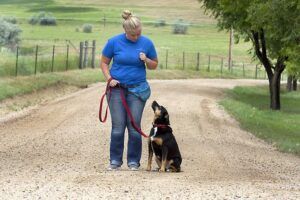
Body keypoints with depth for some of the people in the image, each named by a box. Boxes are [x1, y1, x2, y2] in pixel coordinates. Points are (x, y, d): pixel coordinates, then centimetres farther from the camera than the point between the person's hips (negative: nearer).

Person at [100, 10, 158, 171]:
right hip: (117, 89, 0)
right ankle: (115, 161, 7)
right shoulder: (114, 42, -5)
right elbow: (104, 63, 6)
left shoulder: (146, 43, -1)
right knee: (118, 127, -2)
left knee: (134, 127, -3)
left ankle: (133, 161, 6)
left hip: (137, 89, 0)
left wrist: (146, 60, -13)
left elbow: (154, 66, 9)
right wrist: (109, 79, -9)